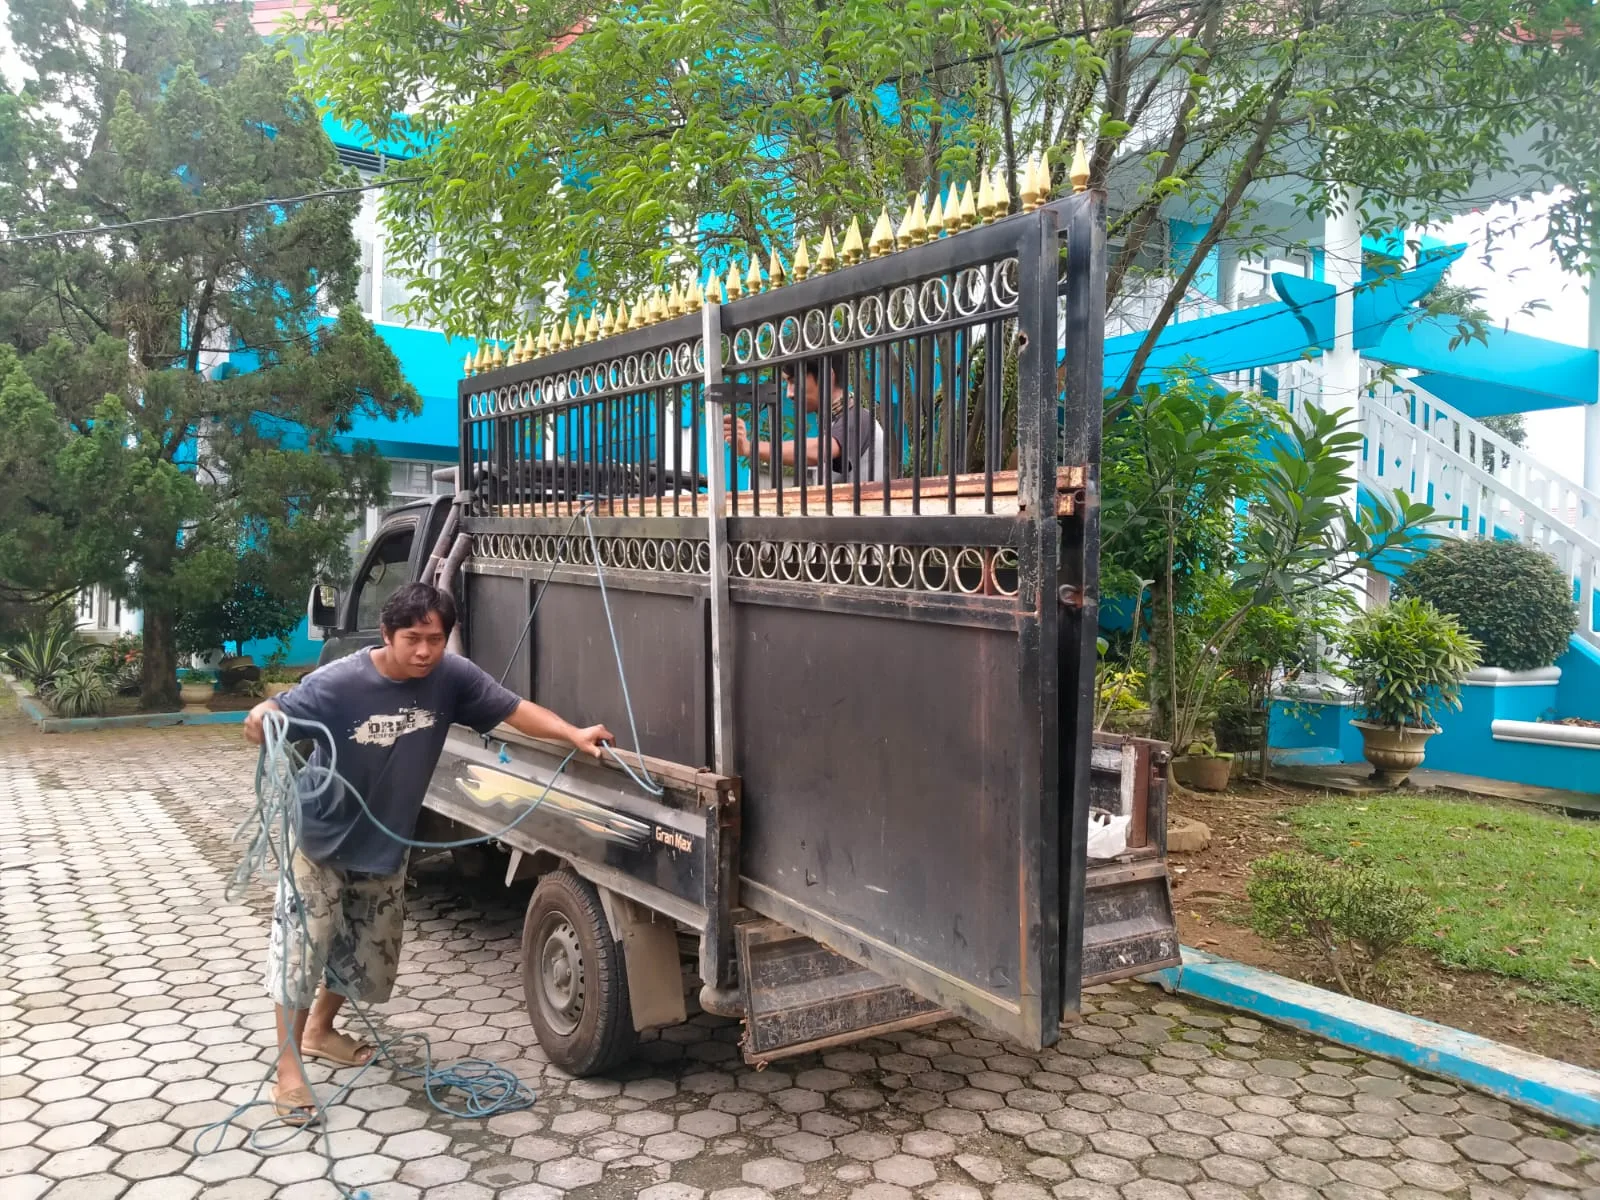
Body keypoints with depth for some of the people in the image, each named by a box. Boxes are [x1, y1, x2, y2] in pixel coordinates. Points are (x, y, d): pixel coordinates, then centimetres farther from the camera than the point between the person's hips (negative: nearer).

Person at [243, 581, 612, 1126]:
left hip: (386, 849, 5)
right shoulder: (336, 684, -28)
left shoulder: (451, 676, -17)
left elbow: (511, 708, -12)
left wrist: (574, 735, -23)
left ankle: (320, 1029, 44)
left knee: (371, 956, 18)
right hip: (320, 841, -5)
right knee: (301, 948, -5)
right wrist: (260, 719, -50)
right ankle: (289, 1070, 11)